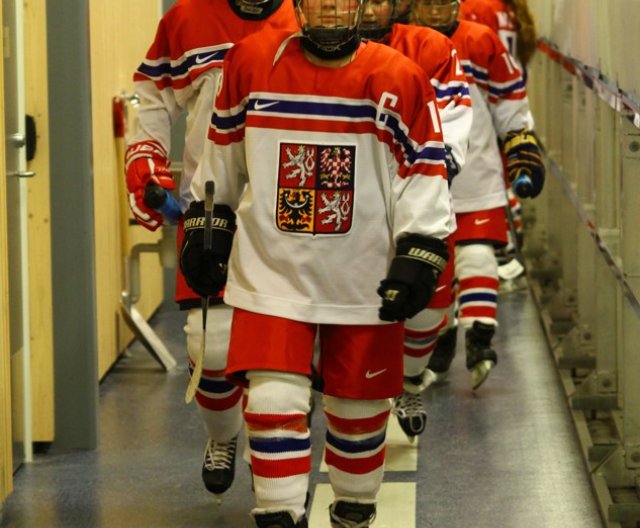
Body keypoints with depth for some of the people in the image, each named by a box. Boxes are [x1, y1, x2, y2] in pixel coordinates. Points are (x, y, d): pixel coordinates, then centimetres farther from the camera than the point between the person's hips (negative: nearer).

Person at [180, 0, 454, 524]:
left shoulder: (400, 81, -7)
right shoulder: (251, 64, -3)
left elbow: (424, 173, -4)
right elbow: (222, 154, 11)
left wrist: (418, 259, -11)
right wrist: (205, 226, 15)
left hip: (364, 280, 0)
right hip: (272, 270, 0)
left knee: (359, 405, 12)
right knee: (274, 402, -10)